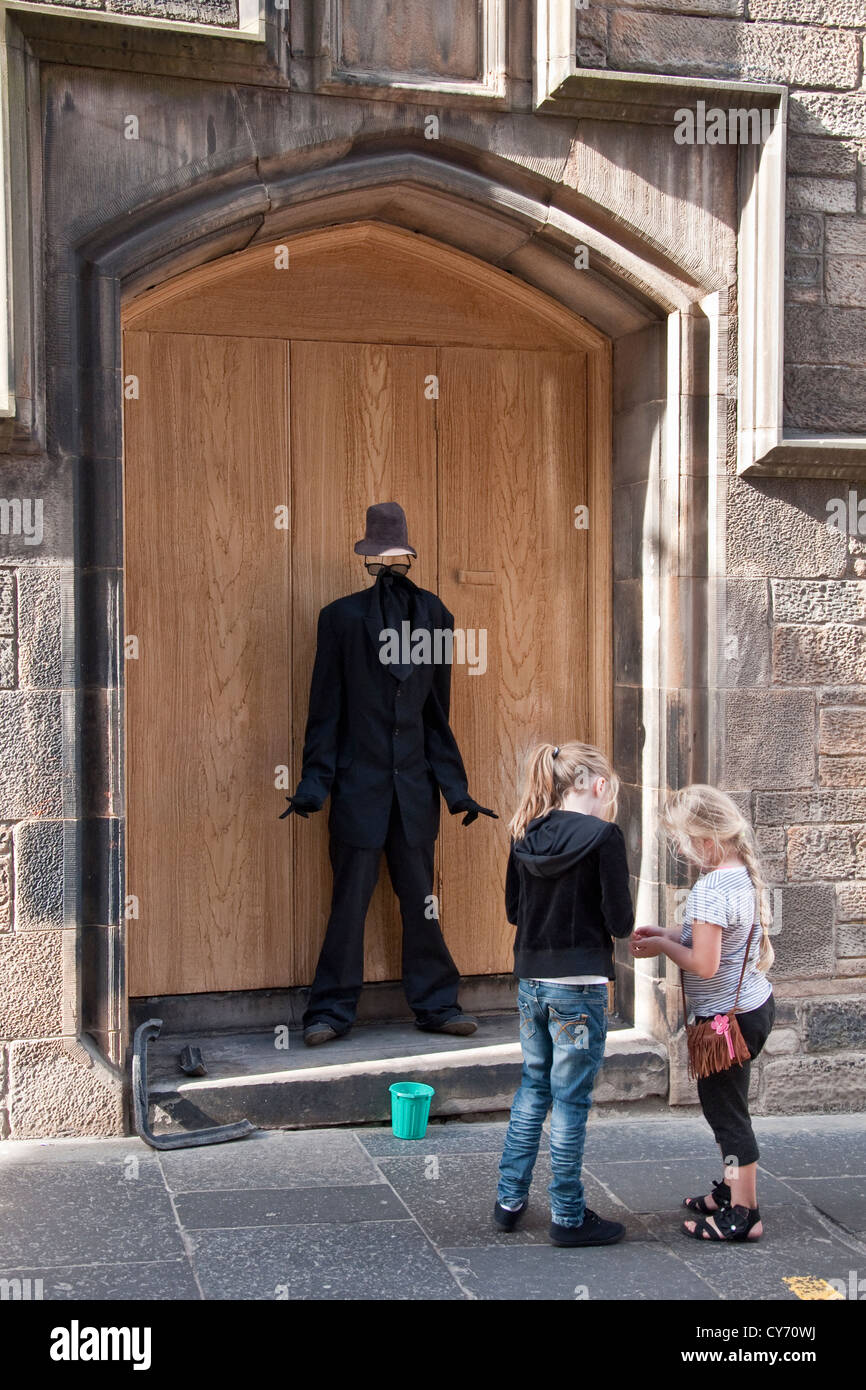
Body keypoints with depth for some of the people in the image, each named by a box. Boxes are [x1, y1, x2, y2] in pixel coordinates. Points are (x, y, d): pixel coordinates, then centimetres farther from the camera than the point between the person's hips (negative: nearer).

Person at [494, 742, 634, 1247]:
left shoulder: (526, 835, 4)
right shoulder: (603, 835, -14)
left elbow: (514, 910, 10)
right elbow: (620, 922, -13)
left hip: (530, 979, 6)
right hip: (579, 983, -6)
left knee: (534, 1087, 20)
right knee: (571, 1100, 3)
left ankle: (510, 1199, 26)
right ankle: (569, 1216, 14)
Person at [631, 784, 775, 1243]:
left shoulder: (710, 889, -25)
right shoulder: (744, 873, 3)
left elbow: (704, 964, -26)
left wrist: (663, 946, -10)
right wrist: (670, 933, 8)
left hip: (726, 1015, -9)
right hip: (755, 1003, 10)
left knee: (725, 1110, 3)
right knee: (725, 1106, 22)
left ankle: (743, 1214, 13)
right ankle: (732, 1190, 35)